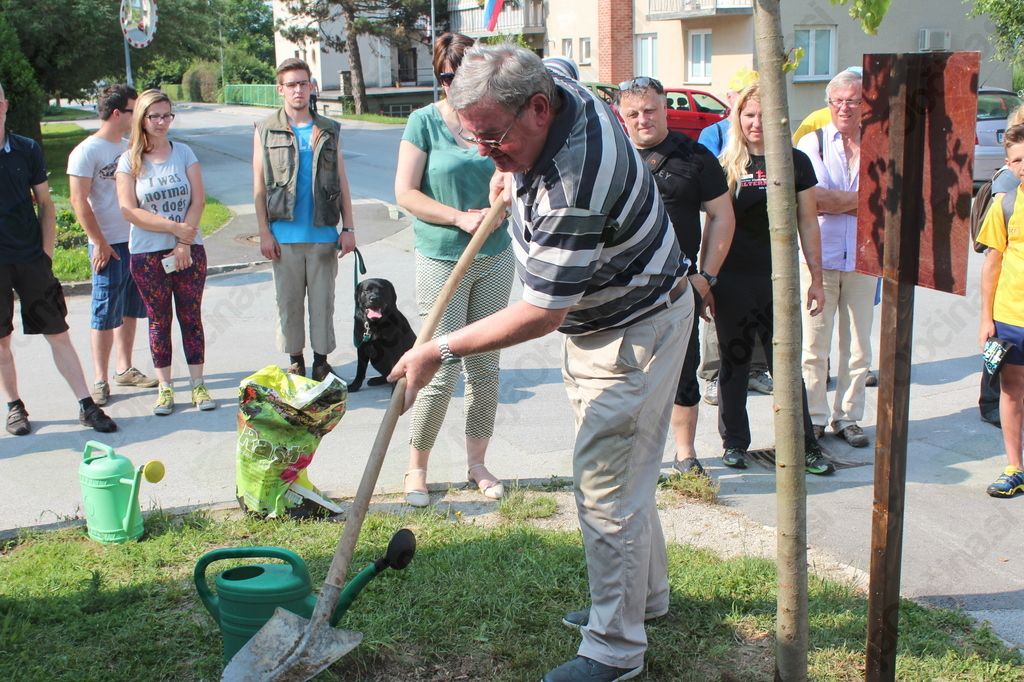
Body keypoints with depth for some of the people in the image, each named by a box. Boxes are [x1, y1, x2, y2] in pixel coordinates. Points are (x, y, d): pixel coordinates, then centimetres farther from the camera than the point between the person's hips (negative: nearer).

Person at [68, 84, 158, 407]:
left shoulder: (128, 147, 11)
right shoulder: (87, 151, -11)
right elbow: (79, 201, -13)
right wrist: (100, 243, -14)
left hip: (137, 241, 7)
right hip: (110, 244, -7)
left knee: (130, 310, 13)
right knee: (106, 314, -2)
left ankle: (124, 369, 25)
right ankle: (100, 379, 7)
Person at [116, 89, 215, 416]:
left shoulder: (183, 153, 4)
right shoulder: (129, 161, 0)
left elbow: (198, 200, -2)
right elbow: (129, 210, -8)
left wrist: (184, 243, -12)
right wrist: (174, 227, -14)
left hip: (189, 250, 1)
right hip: (147, 254, -1)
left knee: (191, 318, 5)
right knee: (159, 321, 6)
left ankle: (198, 384, 12)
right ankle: (164, 387, 14)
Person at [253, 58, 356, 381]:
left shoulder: (328, 131, 10)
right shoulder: (266, 130, 6)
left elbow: (341, 182, 10)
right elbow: (259, 186, 4)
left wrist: (348, 227, 3)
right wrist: (264, 232, -2)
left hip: (323, 233, 1)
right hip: (285, 234, -1)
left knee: (323, 301, 3)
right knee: (288, 302, 5)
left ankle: (321, 361, 14)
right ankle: (295, 361, 16)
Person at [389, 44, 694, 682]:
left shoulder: (573, 186, -37)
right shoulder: (558, 85, -9)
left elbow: (540, 314, -31)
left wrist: (440, 350, -25)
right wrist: (512, 175, 7)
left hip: (634, 334, -10)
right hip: (595, 317, 10)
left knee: (606, 492, -6)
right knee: (621, 473, 21)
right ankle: (647, 594, 38)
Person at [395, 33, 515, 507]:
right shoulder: (425, 121, -5)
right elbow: (405, 193, -8)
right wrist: (459, 217, -16)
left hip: (495, 258, 4)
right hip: (442, 260, -4)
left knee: (485, 366, 9)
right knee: (441, 370, -4)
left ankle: (476, 463, 24)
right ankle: (416, 468, 13)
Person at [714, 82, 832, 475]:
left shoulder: (796, 162, 2)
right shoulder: (726, 164, 1)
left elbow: (807, 224, 6)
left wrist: (816, 279, 5)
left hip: (778, 280, 0)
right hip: (733, 280, 0)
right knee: (734, 362, 9)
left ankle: (804, 444, 12)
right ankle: (734, 442, 21)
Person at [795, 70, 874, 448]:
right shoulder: (812, 143, 1)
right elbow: (813, 196, -10)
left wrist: (833, 202, -12)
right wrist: (859, 199, -10)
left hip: (862, 257, 2)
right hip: (819, 256, -2)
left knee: (858, 346, 8)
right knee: (814, 346, 1)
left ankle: (849, 417, 20)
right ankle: (814, 417, 14)